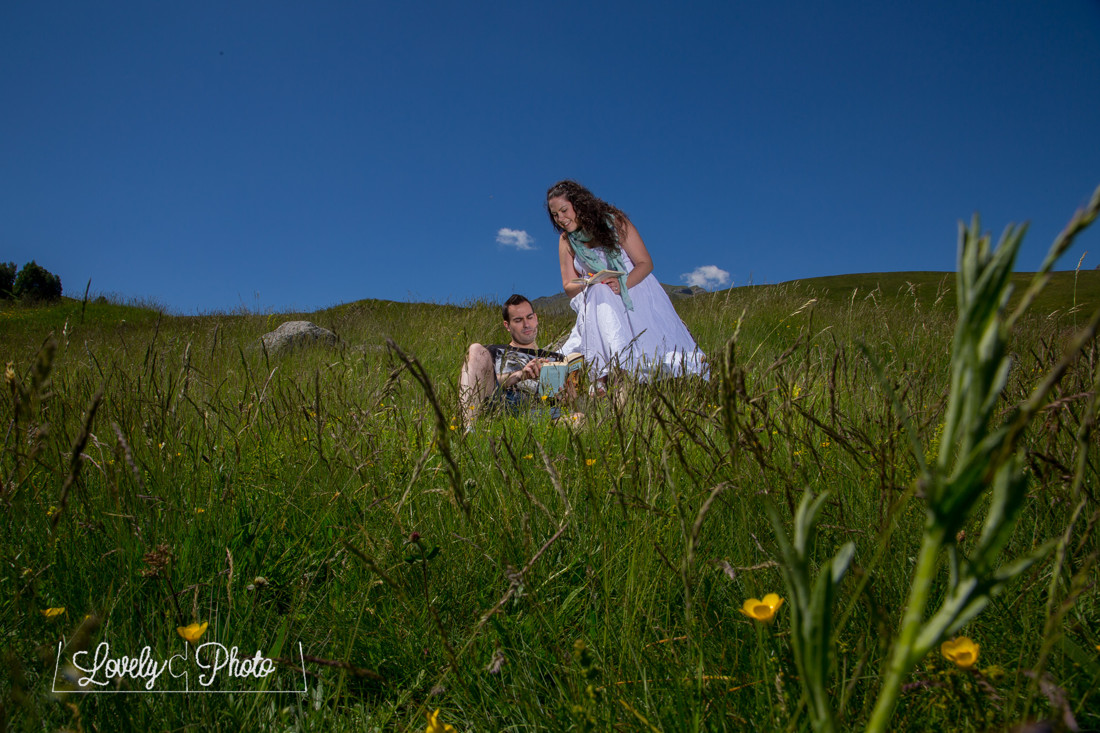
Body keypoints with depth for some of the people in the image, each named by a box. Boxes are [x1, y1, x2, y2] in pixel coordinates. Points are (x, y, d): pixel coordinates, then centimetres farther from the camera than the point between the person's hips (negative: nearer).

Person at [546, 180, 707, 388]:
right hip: (598, 303, 1)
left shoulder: (614, 221, -5)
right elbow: (568, 287, 7)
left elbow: (646, 263, -6)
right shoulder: (566, 242, 6)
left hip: (635, 291, -1)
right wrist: (587, 284, -17)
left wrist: (622, 283, -25)